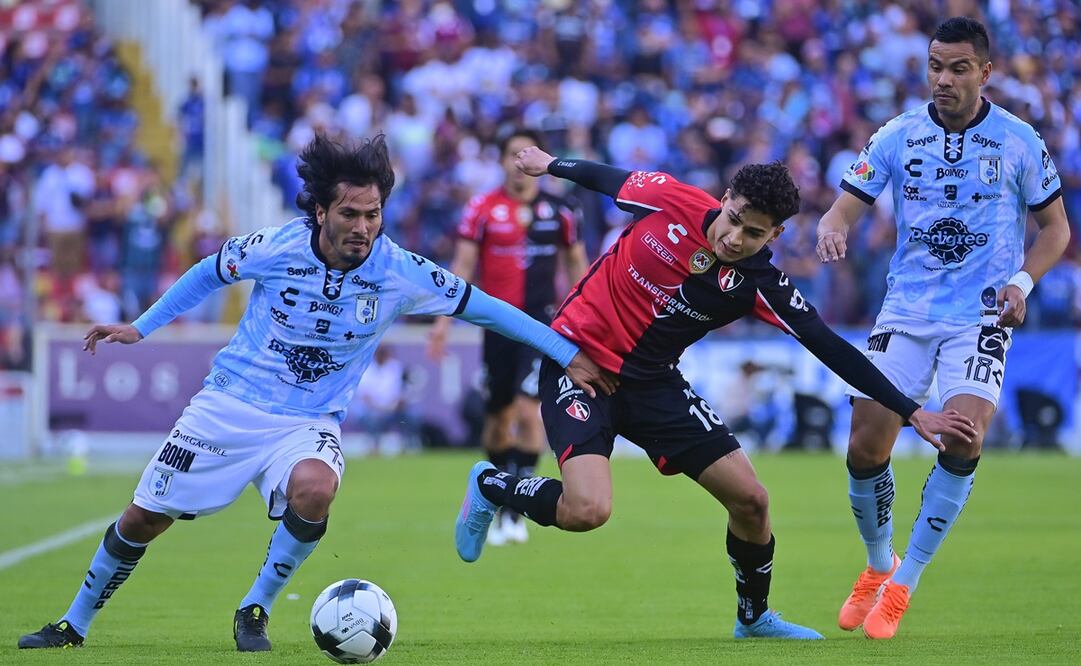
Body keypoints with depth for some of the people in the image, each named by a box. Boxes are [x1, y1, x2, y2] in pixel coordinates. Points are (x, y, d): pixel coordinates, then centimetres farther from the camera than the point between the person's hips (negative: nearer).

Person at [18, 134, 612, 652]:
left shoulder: (400, 274, -15)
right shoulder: (274, 248, -13)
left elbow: (480, 306, -4)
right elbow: (209, 272, 7)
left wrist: (567, 354, -5)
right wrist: (140, 328, 7)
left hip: (309, 424, -1)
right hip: (226, 405, 1)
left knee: (313, 489, -34)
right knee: (144, 518, 2)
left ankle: (255, 611, -11)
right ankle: (74, 624, 26)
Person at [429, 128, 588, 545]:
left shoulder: (558, 211, 5)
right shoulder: (483, 210, 0)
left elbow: (576, 264, 15)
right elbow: (463, 265, -1)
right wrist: (444, 320, -9)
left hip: (542, 322, -1)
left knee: (529, 410, -16)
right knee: (498, 418, 8)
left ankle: (515, 511, -15)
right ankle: (499, 504, 26)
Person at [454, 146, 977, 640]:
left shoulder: (759, 286, -14)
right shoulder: (670, 201, -18)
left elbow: (832, 350, -14)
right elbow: (609, 179, 3)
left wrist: (912, 413, -18)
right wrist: (551, 164, 21)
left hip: (652, 383, 4)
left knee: (749, 499, 0)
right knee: (588, 509, -26)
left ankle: (754, 617, 28)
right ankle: (490, 486, 5)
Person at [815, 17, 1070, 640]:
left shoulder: (1018, 141, -2)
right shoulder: (898, 137, 1)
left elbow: (1055, 226, 7)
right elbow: (844, 209, 0)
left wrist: (1022, 281, -10)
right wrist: (832, 232, -25)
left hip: (981, 314, -2)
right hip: (906, 310, 2)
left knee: (962, 439, -23)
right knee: (866, 449, -5)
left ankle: (902, 585, -8)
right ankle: (878, 565, 25)